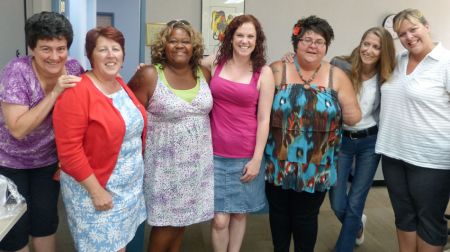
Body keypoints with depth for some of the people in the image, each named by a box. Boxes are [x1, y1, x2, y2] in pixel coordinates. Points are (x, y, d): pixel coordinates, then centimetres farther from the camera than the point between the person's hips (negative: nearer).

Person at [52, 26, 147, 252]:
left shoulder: (121, 85, 5)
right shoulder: (77, 92, -19)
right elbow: (68, 149, -22)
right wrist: (96, 190, -20)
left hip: (129, 187, 7)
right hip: (94, 188, -7)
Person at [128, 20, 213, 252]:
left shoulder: (203, 74, 2)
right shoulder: (149, 75, -13)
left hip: (197, 161, 5)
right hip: (166, 162, -5)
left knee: (182, 217, 17)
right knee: (167, 221, 5)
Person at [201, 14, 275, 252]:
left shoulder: (264, 73, -2)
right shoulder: (214, 63, 1)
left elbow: (264, 119, -3)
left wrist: (257, 159, -6)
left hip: (246, 156, 0)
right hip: (215, 153, 0)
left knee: (239, 213, 15)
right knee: (220, 219, 2)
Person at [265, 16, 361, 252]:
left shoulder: (337, 77, 0)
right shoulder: (276, 71, -3)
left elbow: (354, 118, 2)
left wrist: (342, 100, -9)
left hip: (315, 168, 0)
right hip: (279, 164, 1)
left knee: (306, 217, 13)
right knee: (279, 212, 16)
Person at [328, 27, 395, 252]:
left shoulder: (386, 78, -5)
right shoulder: (340, 67, -11)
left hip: (369, 142, 1)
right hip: (341, 139, 0)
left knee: (355, 203, 6)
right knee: (337, 204, 5)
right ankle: (357, 225, 42)